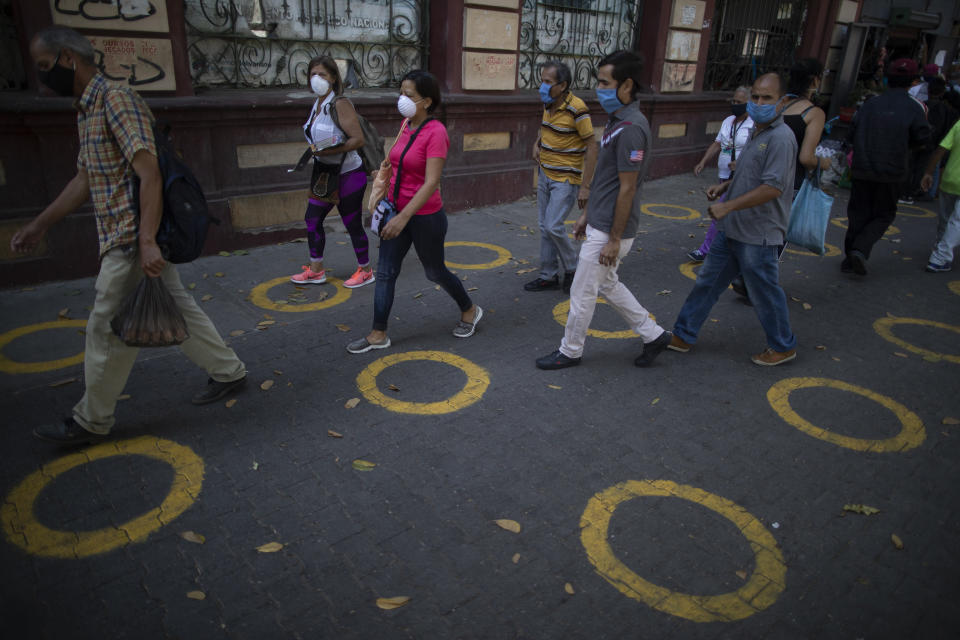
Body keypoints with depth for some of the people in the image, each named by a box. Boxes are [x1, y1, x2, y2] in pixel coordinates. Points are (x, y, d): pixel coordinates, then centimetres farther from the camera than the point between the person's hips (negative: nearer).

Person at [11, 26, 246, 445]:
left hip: (132, 241, -9)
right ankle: (228, 372, 27)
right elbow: (84, 180, 24)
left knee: (107, 329, 1)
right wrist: (39, 226, 25)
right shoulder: (87, 110, 17)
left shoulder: (115, 99, -14)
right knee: (177, 309, 15)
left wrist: (146, 242, -29)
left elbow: (150, 173, -23)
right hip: (124, 239, 9)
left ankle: (91, 421, 15)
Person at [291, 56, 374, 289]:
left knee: (353, 224, 1)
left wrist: (328, 151, -26)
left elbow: (358, 139, -22)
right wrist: (314, 151, 8)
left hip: (348, 175, -9)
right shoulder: (317, 105, 11)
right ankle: (316, 270, 23)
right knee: (312, 219, 10)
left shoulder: (340, 104, -15)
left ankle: (365, 270, 18)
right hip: (325, 174, 9)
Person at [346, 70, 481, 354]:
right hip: (397, 212, 7)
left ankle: (469, 311, 37)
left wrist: (404, 217, -31)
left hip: (425, 216, -7)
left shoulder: (435, 132, -20)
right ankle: (378, 334, 16)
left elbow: (431, 183, -27)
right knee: (385, 271, 6)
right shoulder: (406, 125, 4)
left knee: (434, 271, 11)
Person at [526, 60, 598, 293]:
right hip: (545, 175, 8)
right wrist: (537, 144, 5)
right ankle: (549, 276, 22)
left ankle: (571, 269, 10)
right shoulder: (549, 105, 3)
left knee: (553, 226, -13)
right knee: (545, 227, 10)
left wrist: (585, 186, -22)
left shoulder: (576, 109, -20)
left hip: (566, 179, -8)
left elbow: (592, 147, -18)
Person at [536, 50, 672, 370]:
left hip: (610, 230, -10)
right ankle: (653, 334, 32)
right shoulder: (616, 121, 10)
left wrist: (614, 239, -19)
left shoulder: (631, 128, -21)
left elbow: (627, 189, -22)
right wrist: (587, 214, 20)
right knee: (608, 285, 21)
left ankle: (570, 352, 23)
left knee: (582, 293, 4)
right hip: (599, 223, 10)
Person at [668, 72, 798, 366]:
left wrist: (728, 206, -25)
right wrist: (725, 186, 9)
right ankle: (683, 336, 25)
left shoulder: (781, 138, -18)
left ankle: (783, 346, 28)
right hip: (731, 230, 9)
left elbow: (773, 187, -26)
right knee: (707, 282, 13)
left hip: (758, 235, -9)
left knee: (765, 293, 6)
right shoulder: (757, 133, 12)